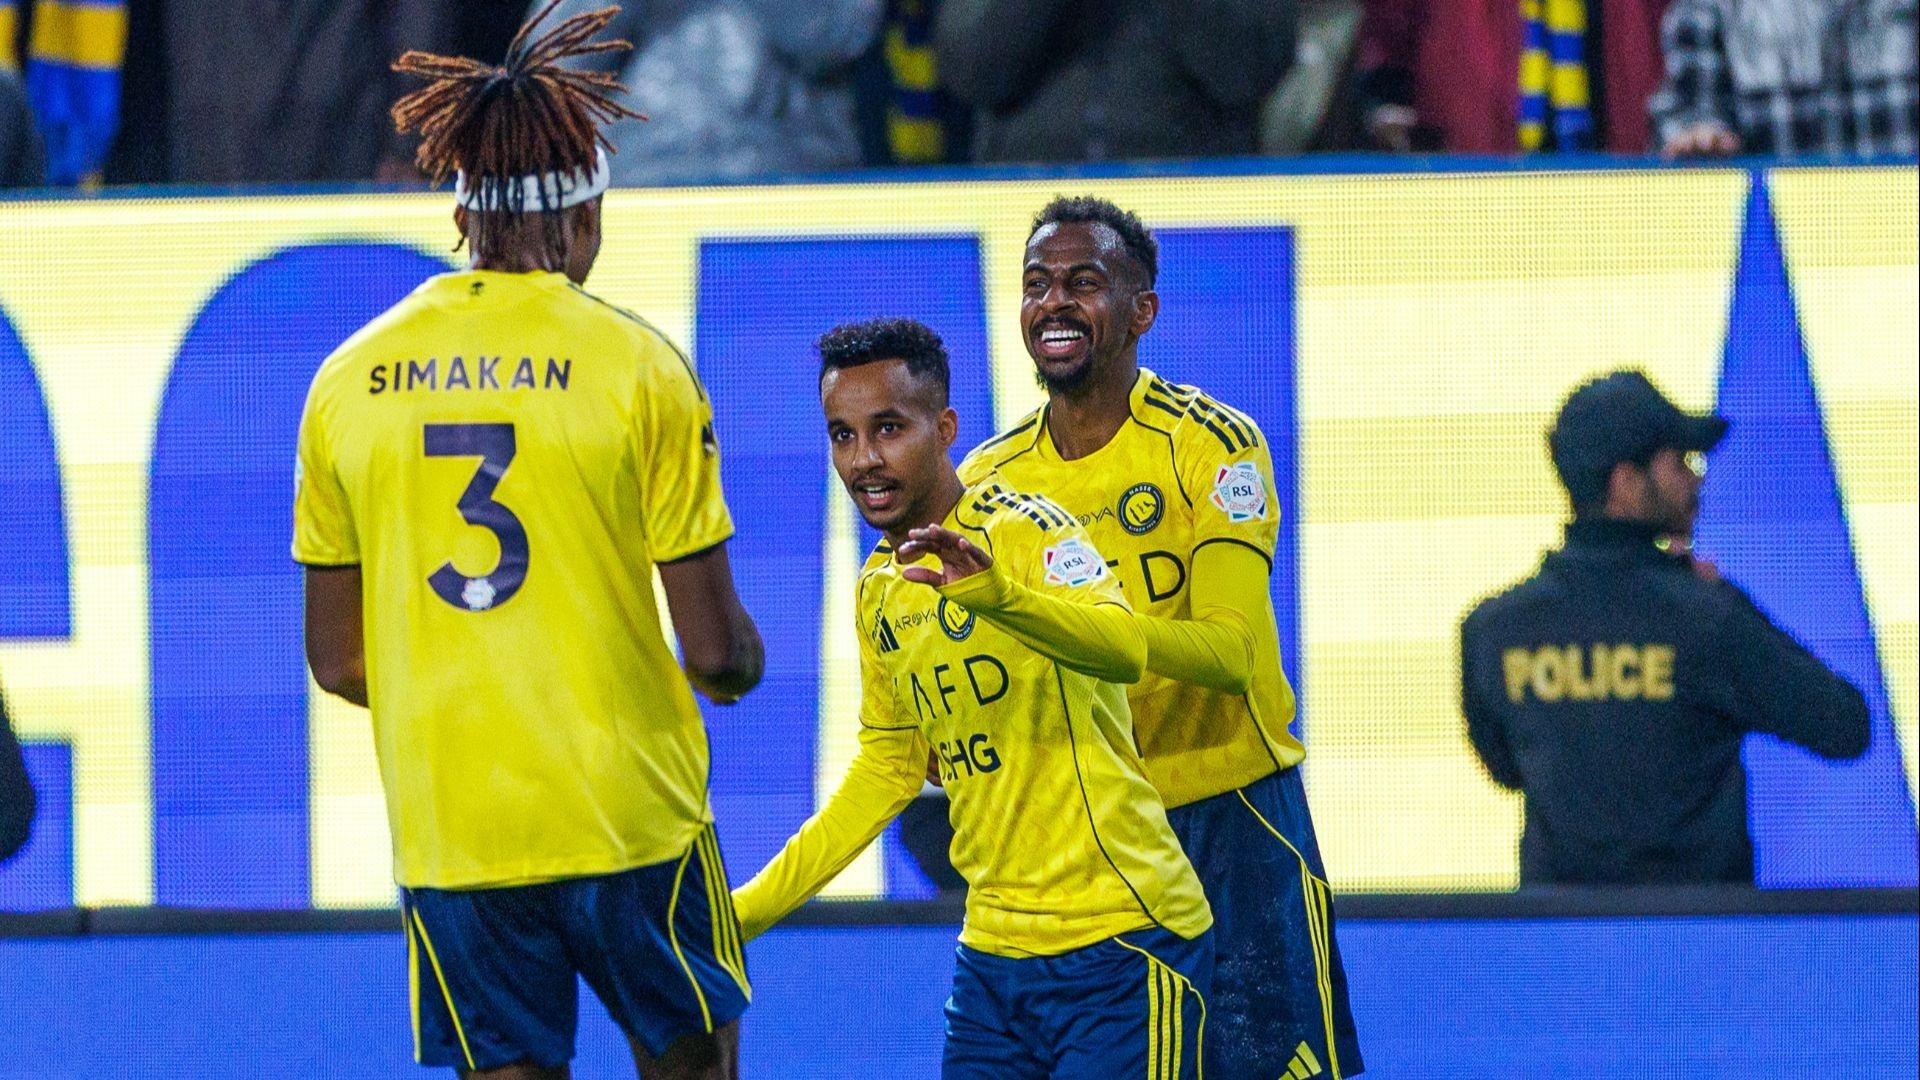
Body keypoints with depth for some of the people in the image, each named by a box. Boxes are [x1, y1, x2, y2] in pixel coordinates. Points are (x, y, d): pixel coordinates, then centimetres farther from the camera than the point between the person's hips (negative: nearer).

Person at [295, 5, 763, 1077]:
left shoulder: (351, 380, 4)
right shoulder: (636, 365, -6)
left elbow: (337, 661, 8)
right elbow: (715, 646, -6)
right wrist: (739, 668, 17)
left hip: (442, 826, 3)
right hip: (627, 815, -3)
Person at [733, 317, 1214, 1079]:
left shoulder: (1021, 530, -12)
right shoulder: (879, 593, 11)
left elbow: (1123, 649, -31)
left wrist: (997, 589, -50)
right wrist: (749, 909, 19)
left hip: (1119, 938, -7)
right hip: (993, 950, 7)